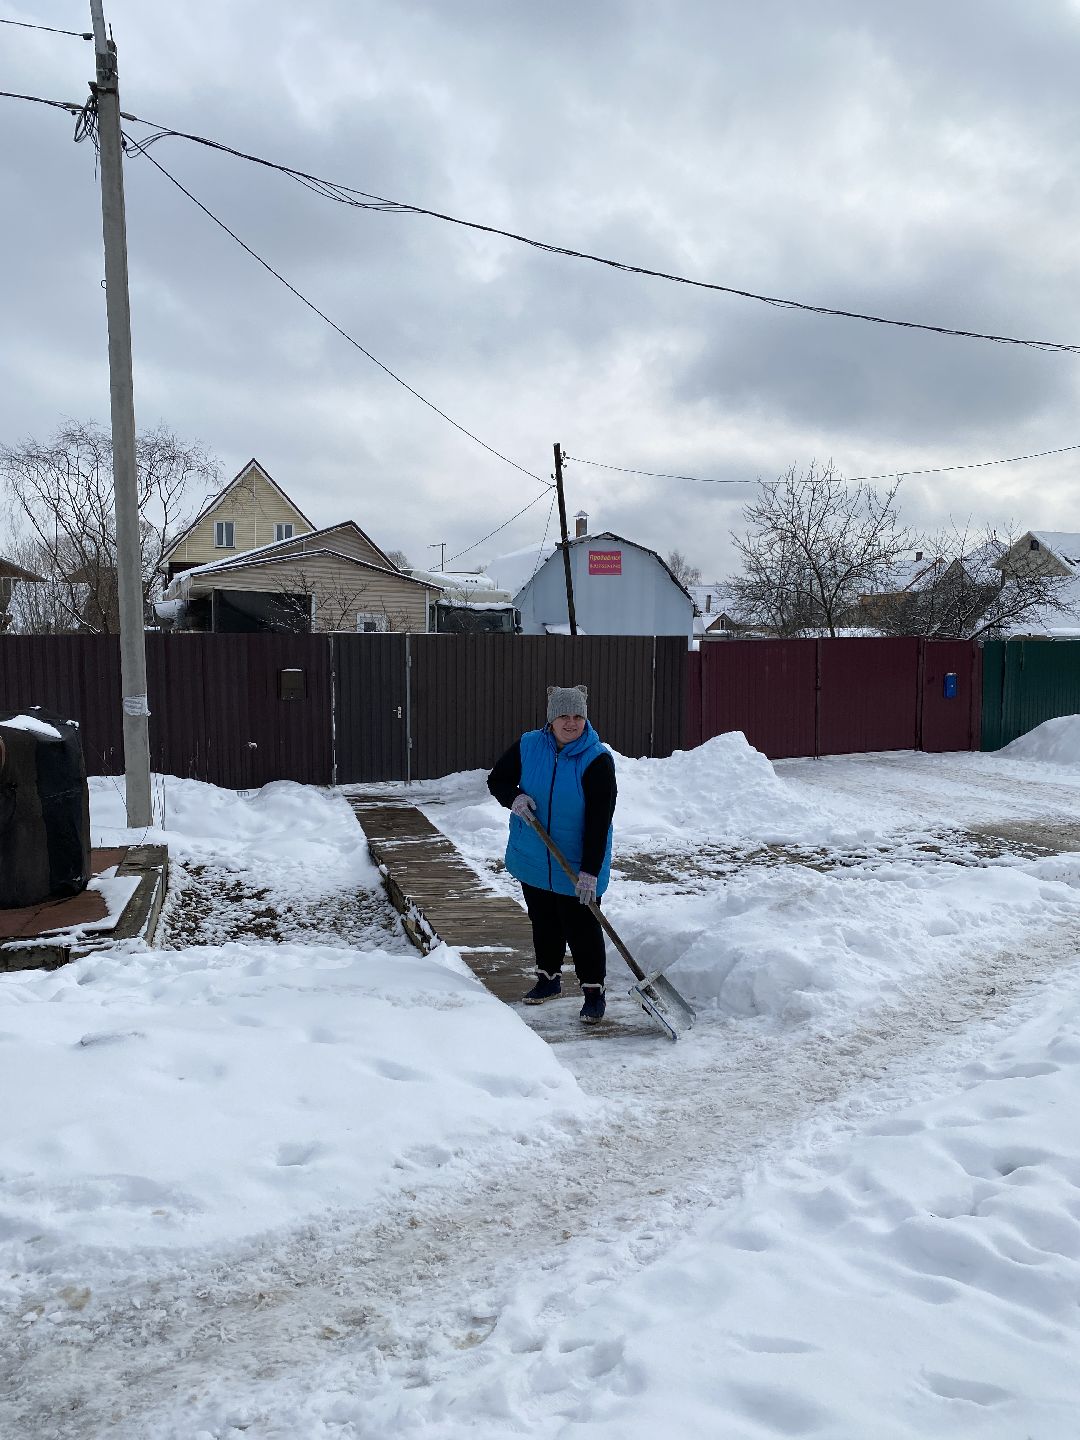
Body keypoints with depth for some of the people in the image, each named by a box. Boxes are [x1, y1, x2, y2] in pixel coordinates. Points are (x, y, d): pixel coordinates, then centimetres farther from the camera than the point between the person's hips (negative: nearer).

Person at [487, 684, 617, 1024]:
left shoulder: (598, 760, -18)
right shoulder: (528, 746, -5)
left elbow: (599, 821, -21)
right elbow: (497, 779, 7)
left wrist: (590, 871, -27)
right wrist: (514, 798, -17)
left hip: (579, 866, -4)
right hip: (533, 858, 5)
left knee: (582, 929, -3)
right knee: (543, 922, 19)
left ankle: (594, 992, 11)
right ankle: (548, 978, 37)